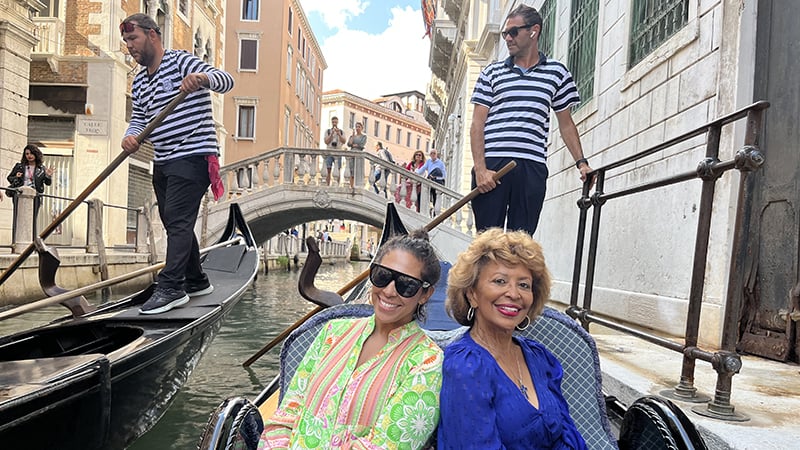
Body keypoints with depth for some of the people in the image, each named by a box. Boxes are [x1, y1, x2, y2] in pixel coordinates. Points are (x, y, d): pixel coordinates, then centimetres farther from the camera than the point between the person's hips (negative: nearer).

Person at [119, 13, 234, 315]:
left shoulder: (180, 61, -7)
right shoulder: (139, 81, 19)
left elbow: (226, 80, -18)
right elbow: (138, 118, 18)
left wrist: (203, 78, -41)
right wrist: (130, 136, -6)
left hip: (193, 156, -9)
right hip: (163, 162, 9)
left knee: (177, 219, -15)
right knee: (174, 223, 12)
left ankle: (171, 288, -13)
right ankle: (196, 282, 23)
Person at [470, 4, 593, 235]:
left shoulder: (557, 72, 14)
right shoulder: (491, 73, 12)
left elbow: (566, 123, 18)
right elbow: (477, 124, 5)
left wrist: (581, 162, 7)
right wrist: (480, 169, -7)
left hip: (532, 169, 0)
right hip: (491, 165, 0)